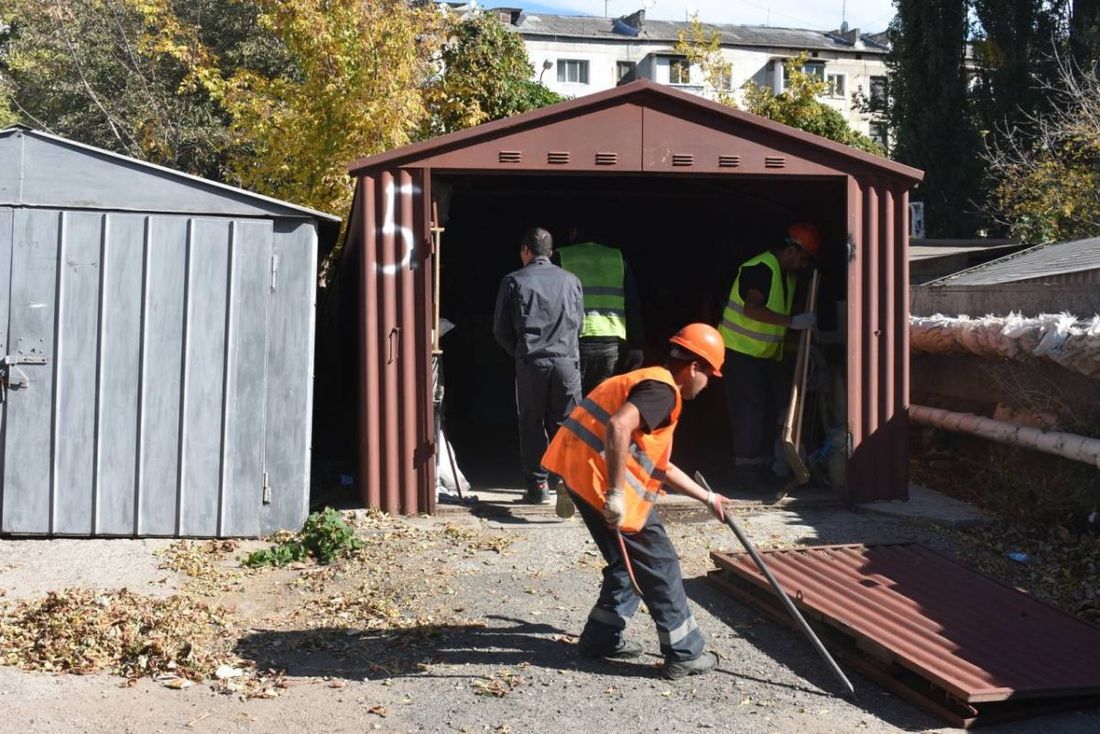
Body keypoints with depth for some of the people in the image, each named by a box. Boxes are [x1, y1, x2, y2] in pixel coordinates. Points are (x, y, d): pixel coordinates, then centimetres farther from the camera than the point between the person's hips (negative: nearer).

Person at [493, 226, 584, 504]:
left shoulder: (514, 281, 4)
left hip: (531, 363, -2)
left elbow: (501, 329, 6)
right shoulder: (571, 280, 11)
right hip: (567, 360, 2)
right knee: (564, 424, 8)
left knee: (531, 424, 8)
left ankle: (537, 485, 7)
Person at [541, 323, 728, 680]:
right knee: (659, 564, 2)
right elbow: (618, 427, -29)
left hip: (582, 472, 10)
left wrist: (707, 497, 36)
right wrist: (616, 493, -27)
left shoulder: (652, 384, 23)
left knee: (630, 560, 22)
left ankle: (602, 637, 29)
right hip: (599, 477, -10)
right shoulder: (663, 389, -9)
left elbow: (661, 466, 30)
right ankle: (685, 654, 10)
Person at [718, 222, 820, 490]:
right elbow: (752, 309, -32)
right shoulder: (759, 268, -19)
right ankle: (745, 469, -4)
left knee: (768, 409, 10)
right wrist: (792, 322, -35)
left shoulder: (787, 274, 13)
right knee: (750, 408, -10)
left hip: (763, 353, 10)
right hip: (740, 349, -10)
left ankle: (762, 466, 18)